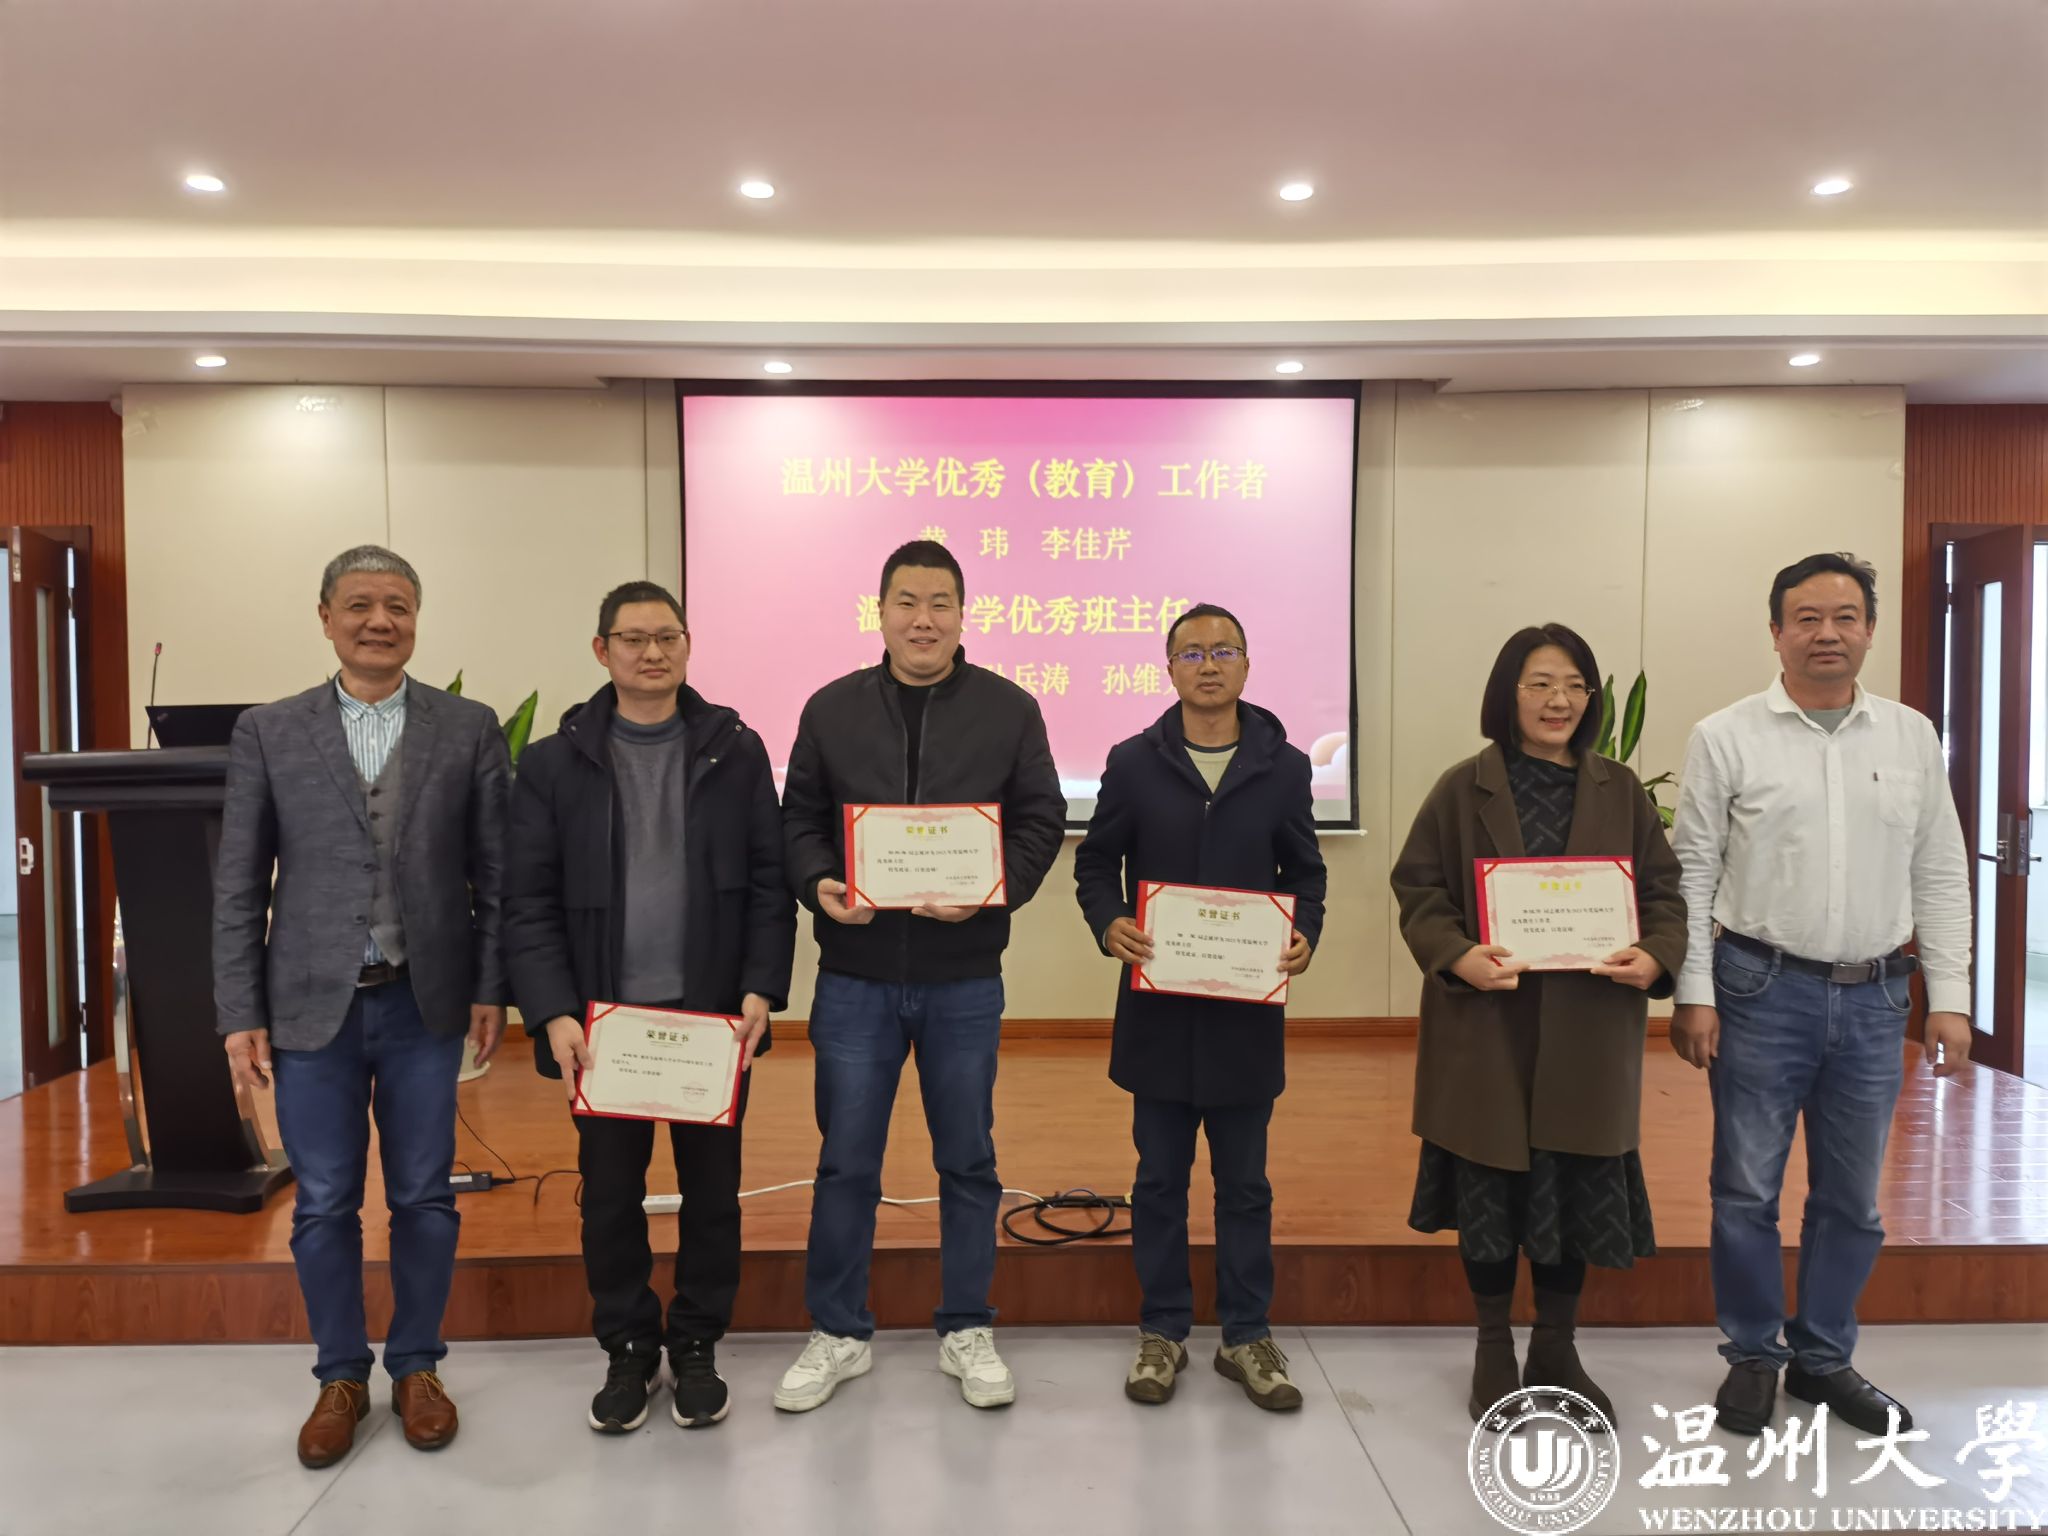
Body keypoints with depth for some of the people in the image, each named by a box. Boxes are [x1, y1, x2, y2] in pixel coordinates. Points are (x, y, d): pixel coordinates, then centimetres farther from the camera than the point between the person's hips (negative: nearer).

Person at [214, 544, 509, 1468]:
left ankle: (416, 1366, 28)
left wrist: (490, 989, -2)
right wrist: (240, 1015, -1)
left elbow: (494, 871, 2)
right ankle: (341, 1376, 28)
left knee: (424, 1199, 9)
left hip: (425, 1005, 0)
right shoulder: (268, 733, 2)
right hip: (312, 1008, 0)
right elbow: (238, 887, 3)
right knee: (324, 1205, 9)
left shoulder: (469, 730, 1)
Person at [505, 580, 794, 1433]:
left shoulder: (736, 750, 2)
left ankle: (696, 1346, 28)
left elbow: (769, 881, 0)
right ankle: (628, 1349, 29)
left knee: (711, 1187, 10)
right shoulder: (554, 763, 1)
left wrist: (761, 991, -10)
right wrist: (553, 1015, -13)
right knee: (609, 1192, 11)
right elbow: (529, 902, -3)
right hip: (604, 1017, 0)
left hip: (713, 1014, 0)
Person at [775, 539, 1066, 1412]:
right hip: (854, 977, 1)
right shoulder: (832, 709, 3)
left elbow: (1041, 818, 0)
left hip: (965, 979, 0)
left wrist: (996, 887, -17)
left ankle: (966, 1332, 28)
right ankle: (838, 1334, 26)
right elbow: (799, 820, 6)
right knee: (845, 1162, 9)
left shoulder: (1009, 710, 0)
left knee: (968, 1160, 11)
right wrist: (819, 883, -13)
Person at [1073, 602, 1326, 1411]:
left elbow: (1304, 870, 8)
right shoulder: (1134, 763, 0)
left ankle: (1247, 1333, 26)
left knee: (1244, 1181, 12)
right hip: (1157, 1008, 0)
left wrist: (1304, 932, -11)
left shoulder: (1284, 766, 3)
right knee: (1160, 1177, 11)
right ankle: (1163, 1330, 25)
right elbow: (1096, 862, 5)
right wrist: (1109, 924, -14)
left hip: (1247, 1009, 1)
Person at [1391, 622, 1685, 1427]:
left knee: (1579, 1193, 10)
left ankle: (1556, 1350, 30)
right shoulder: (1464, 788, -1)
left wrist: (1655, 957, -13)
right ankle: (1494, 1352, 26)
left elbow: (1665, 891, 7)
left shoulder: (1620, 791, 7)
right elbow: (1417, 888, -2)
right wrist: (1457, 955, -20)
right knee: (1489, 1191, 7)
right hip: (1486, 1027, -2)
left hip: (1587, 1032, 3)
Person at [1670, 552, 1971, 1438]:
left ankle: (1823, 1357, 30)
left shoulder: (1912, 738, 6)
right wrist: (1694, 996, -8)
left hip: (1874, 997, 3)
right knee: (1747, 1190, 5)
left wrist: (1950, 998, 3)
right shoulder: (1727, 738, -3)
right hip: (1763, 991, -3)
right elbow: (1691, 876, -3)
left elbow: (1940, 876, 8)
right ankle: (1752, 1357, 23)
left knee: (1851, 1198, 13)